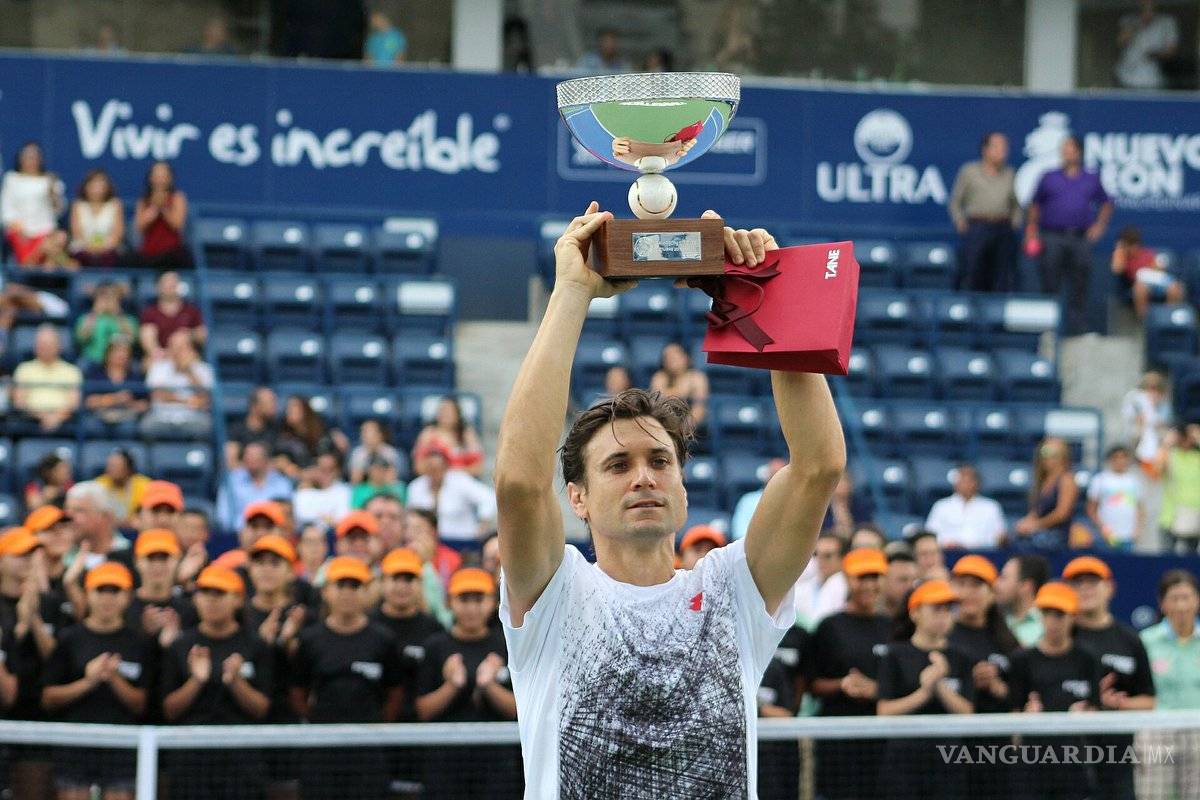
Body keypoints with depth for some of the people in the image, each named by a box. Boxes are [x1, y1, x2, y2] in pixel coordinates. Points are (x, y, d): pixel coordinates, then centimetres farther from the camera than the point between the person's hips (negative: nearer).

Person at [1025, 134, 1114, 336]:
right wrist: (1032, 231, 1)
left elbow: (1106, 204, 20)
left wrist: (1100, 224, 5)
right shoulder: (1049, 179, 10)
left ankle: (1077, 329, 5)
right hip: (1052, 238, -1)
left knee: (1079, 289, 1)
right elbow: (1035, 206, 12)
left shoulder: (1091, 180, 12)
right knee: (1050, 287, -3)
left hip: (1080, 238, 1)